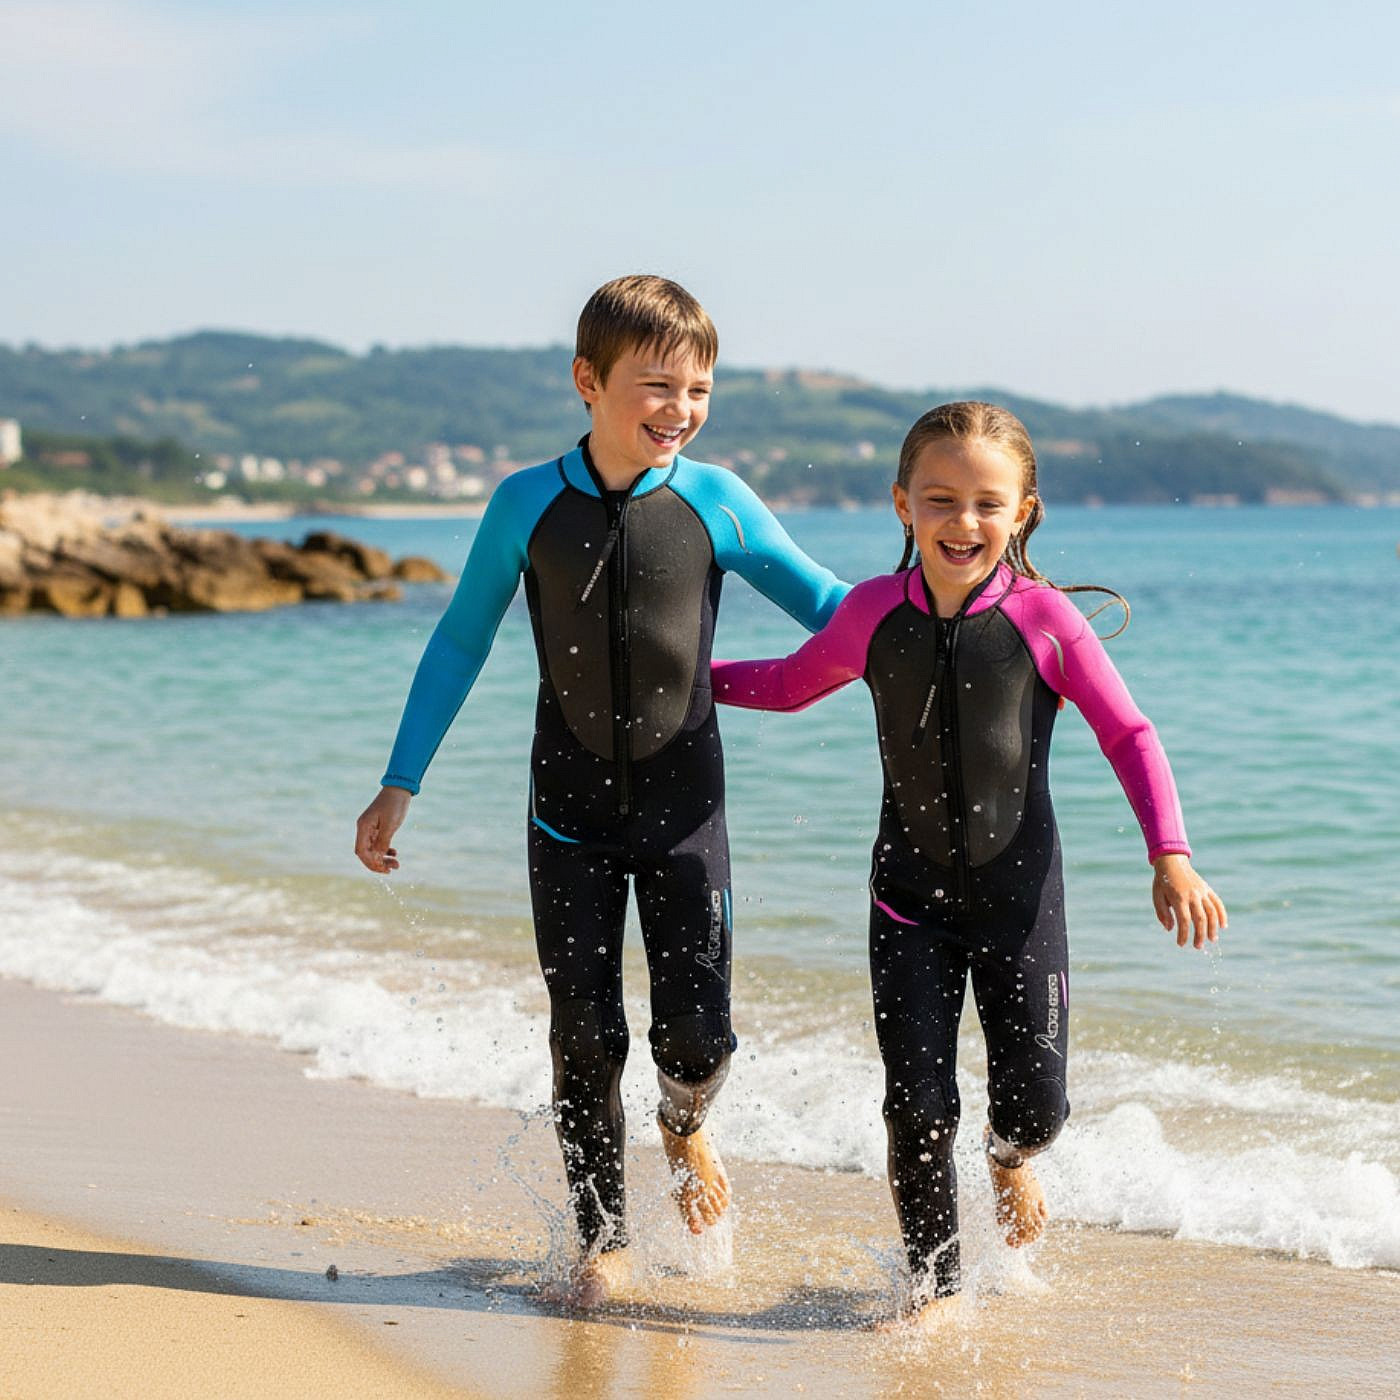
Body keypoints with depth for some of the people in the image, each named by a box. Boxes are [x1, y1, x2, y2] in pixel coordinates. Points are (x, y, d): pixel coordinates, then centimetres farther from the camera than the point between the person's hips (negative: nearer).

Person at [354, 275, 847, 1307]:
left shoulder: (717, 503, -7)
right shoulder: (527, 505, -6)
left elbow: (824, 604, 3)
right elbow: (459, 645, 4)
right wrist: (400, 787, 4)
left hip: (683, 801, 0)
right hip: (570, 809, 0)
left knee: (698, 1030, -3)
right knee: (586, 1035, 2)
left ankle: (685, 1126, 33)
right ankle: (604, 1235, 20)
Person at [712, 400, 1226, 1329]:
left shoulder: (1045, 618, -11)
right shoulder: (874, 614, -4)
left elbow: (1129, 735, -6)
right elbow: (792, 682, 16)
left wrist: (1171, 857, -15)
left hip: (1019, 893, -1)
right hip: (910, 895, 1)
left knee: (1033, 1099, 0)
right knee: (918, 1105, -1)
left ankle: (1011, 1158, 38)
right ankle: (937, 1285, 18)